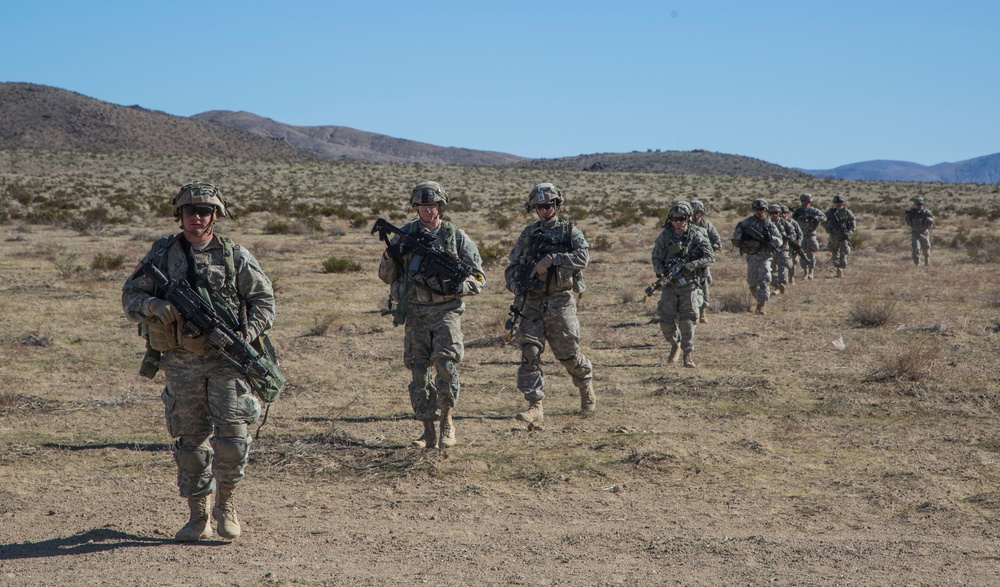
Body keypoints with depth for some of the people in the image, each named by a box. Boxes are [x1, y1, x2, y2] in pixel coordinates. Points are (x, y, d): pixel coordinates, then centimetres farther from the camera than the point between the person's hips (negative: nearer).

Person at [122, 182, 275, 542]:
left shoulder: (235, 255, 3)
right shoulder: (162, 254, 7)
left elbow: (264, 299, 5)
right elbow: (130, 297, 6)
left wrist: (246, 335, -11)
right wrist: (155, 305, -16)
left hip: (226, 359, -1)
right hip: (181, 361, 2)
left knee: (232, 433, -11)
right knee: (191, 439, 6)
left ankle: (226, 503, 10)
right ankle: (198, 517, 16)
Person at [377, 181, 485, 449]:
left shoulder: (456, 235, 2)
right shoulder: (405, 234, 7)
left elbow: (478, 278, 4)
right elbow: (387, 276, 11)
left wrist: (458, 286, -16)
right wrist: (389, 258, -9)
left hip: (446, 309, -2)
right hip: (415, 312, 2)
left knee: (445, 363, -19)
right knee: (418, 370, 1)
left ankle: (447, 420, -2)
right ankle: (429, 432, 8)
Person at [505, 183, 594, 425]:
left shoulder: (570, 231, 3)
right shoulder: (528, 234, 14)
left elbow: (582, 257, -14)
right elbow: (511, 266, 17)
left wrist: (552, 259, -22)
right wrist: (515, 285, -3)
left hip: (560, 301, -3)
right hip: (532, 302, 3)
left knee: (569, 354, 4)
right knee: (529, 353, -8)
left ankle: (587, 390, 31)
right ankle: (535, 406, -7)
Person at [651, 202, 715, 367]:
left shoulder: (697, 236, -5)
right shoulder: (665, 236, 2)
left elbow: (710, 257, -7)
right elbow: (656, 259, 5)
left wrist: (690, 265, -22)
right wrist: (663, 271, -15)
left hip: (690, 284, -2)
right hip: (670, 284, 2)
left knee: (687, 321, -8)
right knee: (666, 320, -4)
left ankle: (687, 355, 4)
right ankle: (675, 344, 25)